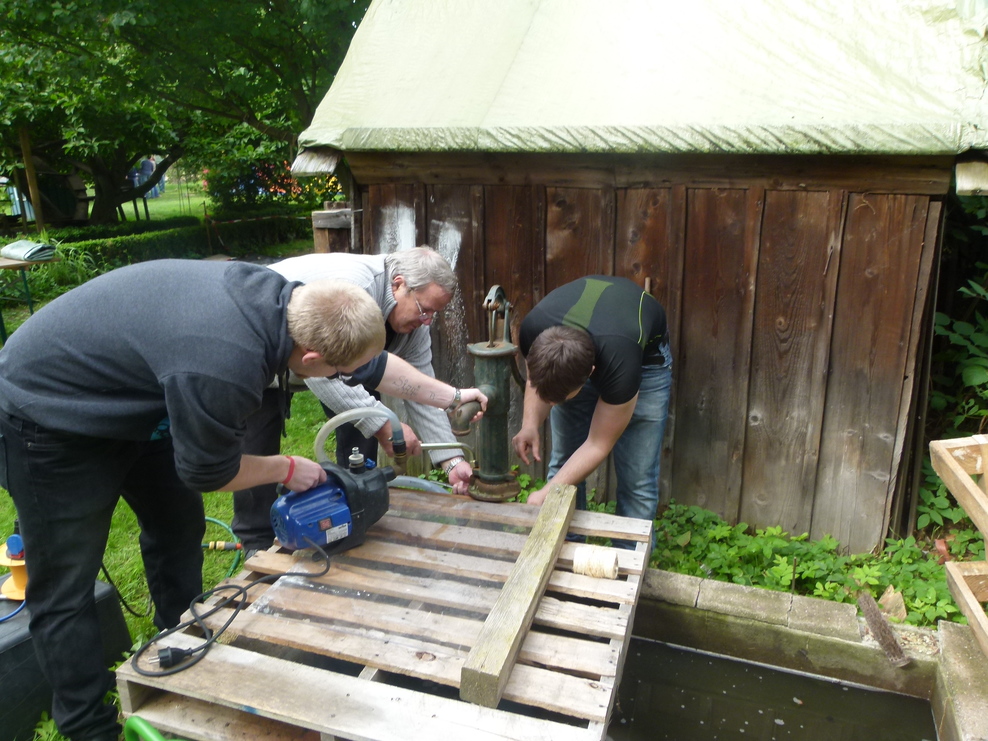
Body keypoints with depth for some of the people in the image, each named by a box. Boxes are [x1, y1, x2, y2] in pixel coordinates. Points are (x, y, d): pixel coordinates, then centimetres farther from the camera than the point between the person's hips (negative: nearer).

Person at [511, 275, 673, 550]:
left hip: (644, 356, -3)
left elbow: (597, 446, -28)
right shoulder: (532, 331, -33)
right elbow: (537, 378, -8)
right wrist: (530, 425, -26)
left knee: (637, 480, -8)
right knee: (562, 463, 0)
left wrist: (546, 494, -30)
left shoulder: (621, 365, -44)